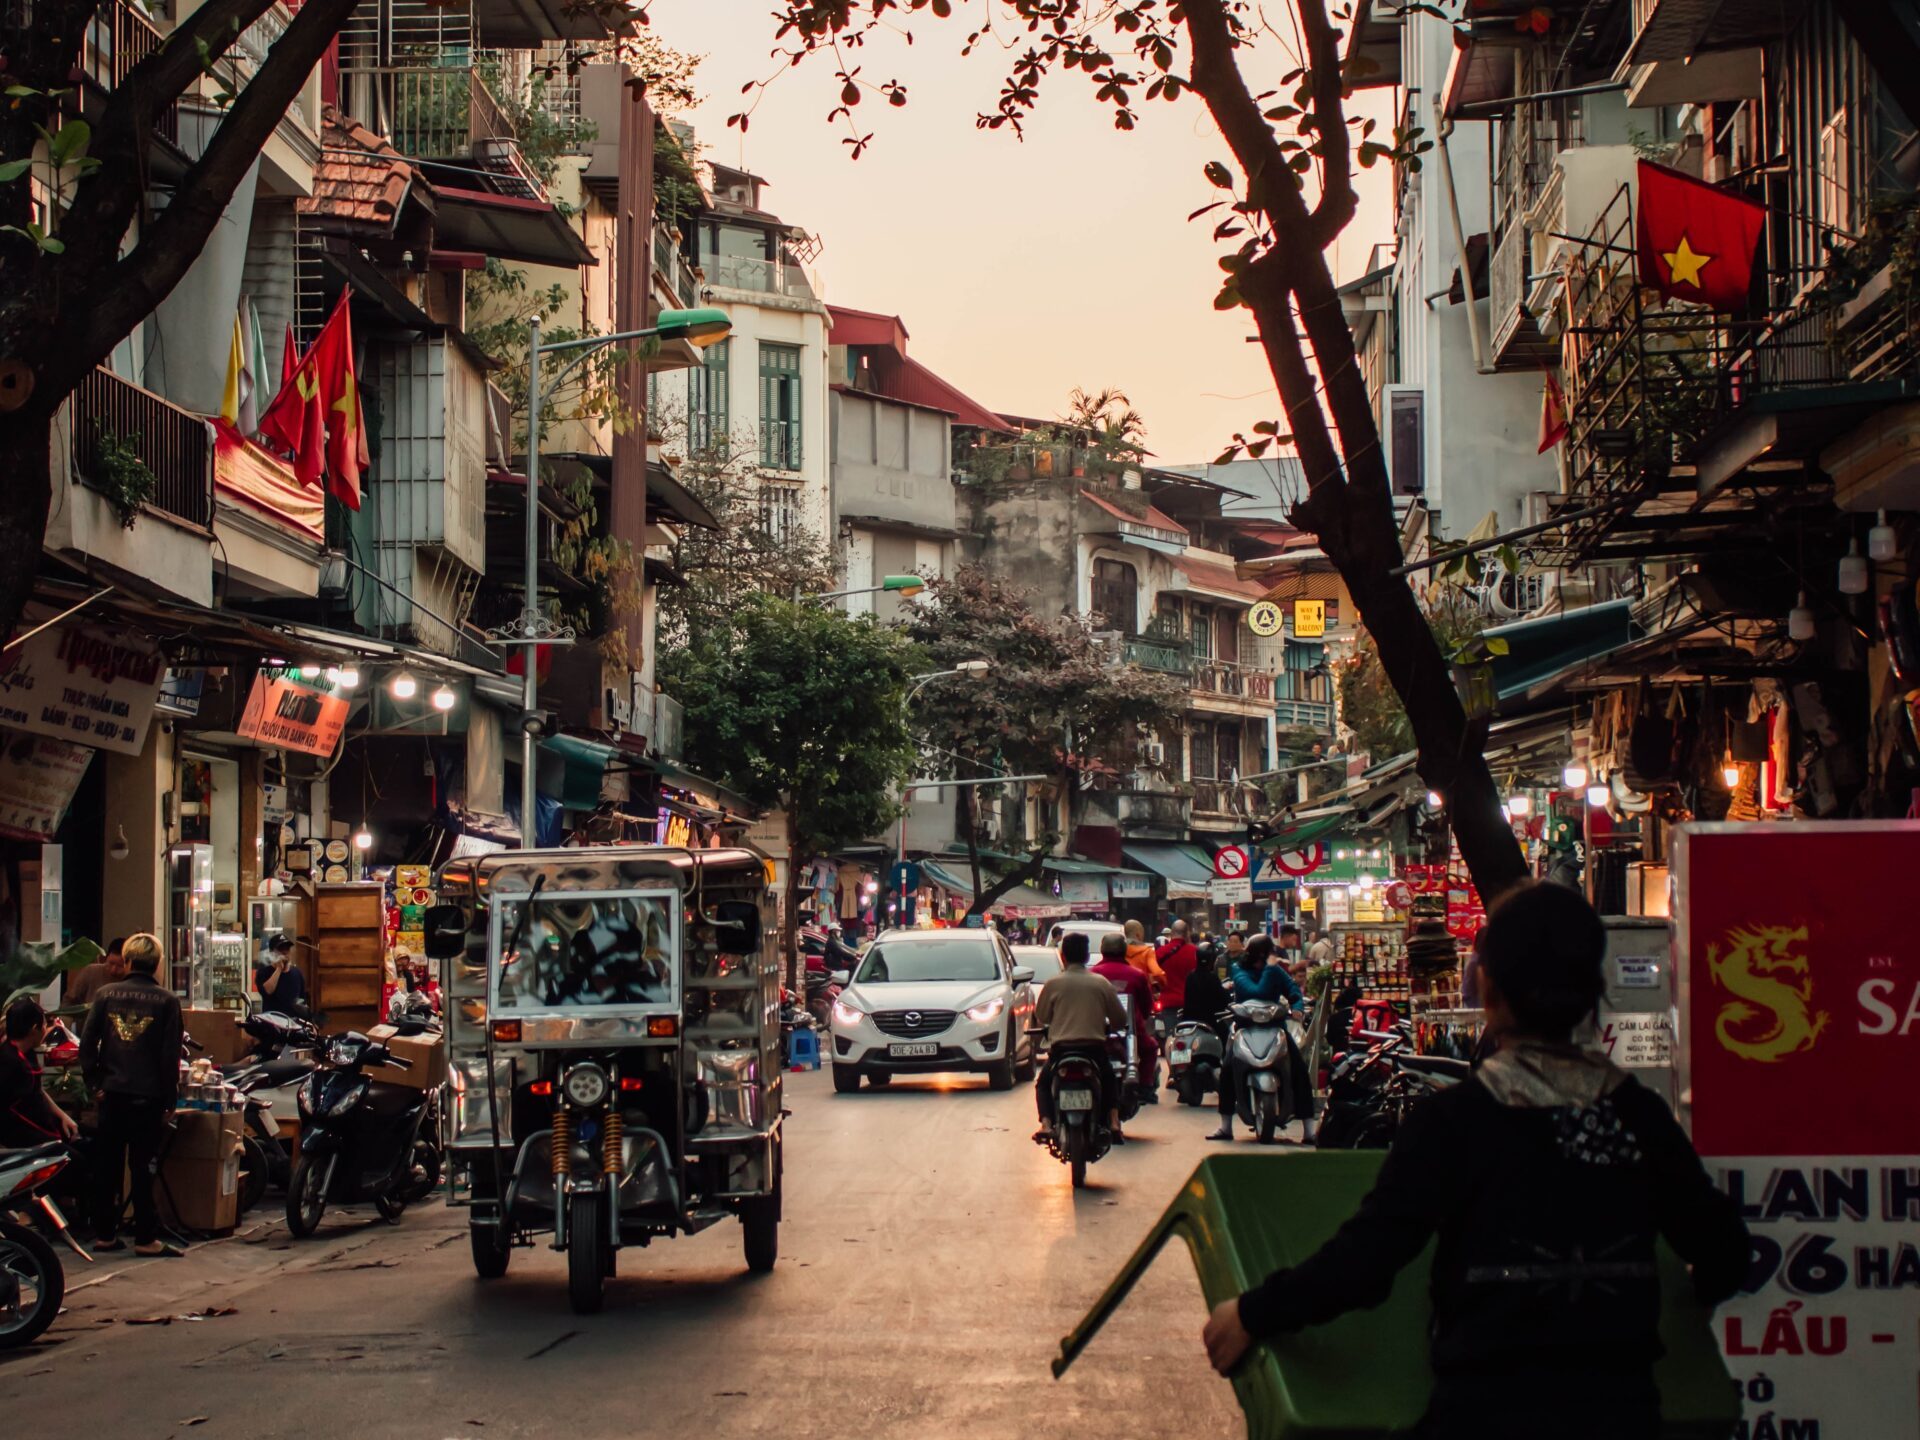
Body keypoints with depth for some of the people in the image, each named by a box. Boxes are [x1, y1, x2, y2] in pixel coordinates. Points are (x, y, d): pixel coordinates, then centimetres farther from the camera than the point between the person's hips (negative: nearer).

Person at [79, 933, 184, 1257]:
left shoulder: (106, 995, 2)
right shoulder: (166, 1000, -5)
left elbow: (87, 1043, 0)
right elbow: (171, 1054, -6)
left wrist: (95, 1083, 7)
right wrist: (170, 1100, -1)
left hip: (111, 1094, 3)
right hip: (148, 1096, -3)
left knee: (106, 1166, 10)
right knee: (143, 1169, 0)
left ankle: (104, 1233, 16)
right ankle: (146, 1238, 1)